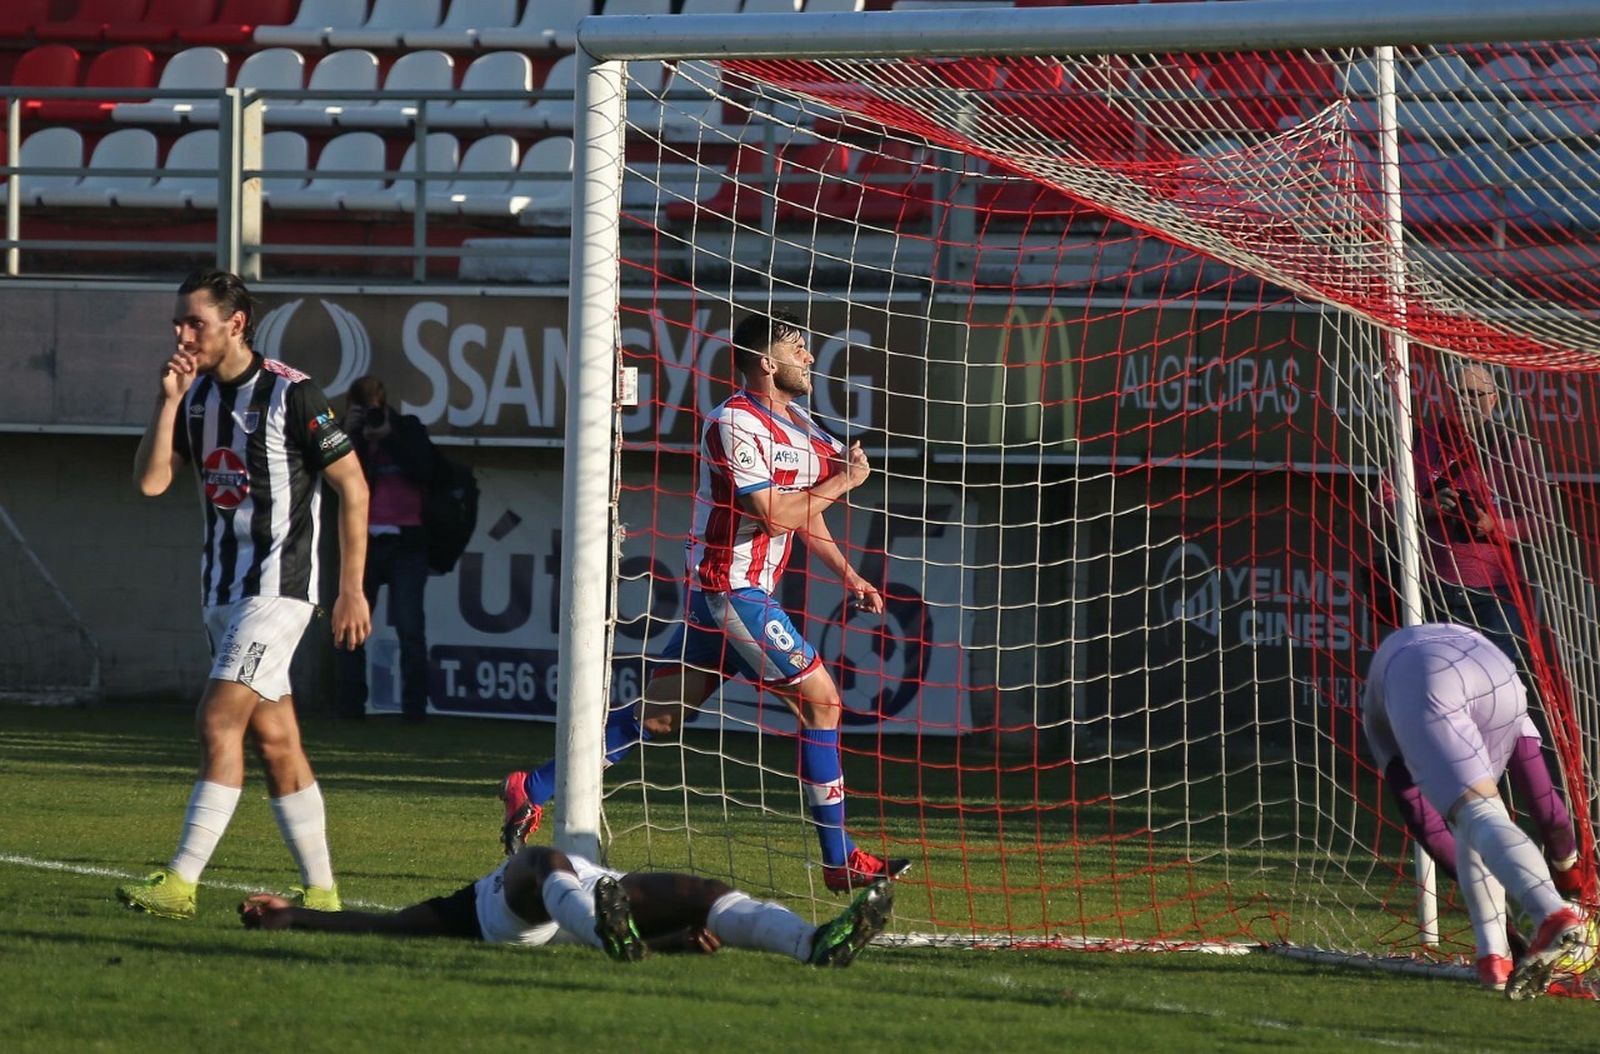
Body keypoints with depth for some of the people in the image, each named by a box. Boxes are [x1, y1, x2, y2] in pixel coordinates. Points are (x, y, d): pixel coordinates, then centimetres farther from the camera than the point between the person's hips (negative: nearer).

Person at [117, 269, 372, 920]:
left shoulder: (292, 394, -12)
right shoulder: (196, 395, 8)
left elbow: (353, 488, -8)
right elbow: (150, 481, 1)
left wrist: (352, 591, -9)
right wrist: (168, 400, -10)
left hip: (279, 585, -8)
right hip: (224, 590, 8)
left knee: (218, 721, -16)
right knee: (273, 739, 8)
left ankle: (181, 883, -18)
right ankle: (321, 890, 13)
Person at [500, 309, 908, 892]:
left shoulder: (801, 428, 16)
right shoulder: (735, 422, -14)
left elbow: (807, 518, 26)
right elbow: (774, 515, -20)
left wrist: (849, 576, 16)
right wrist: (843, 482, -11)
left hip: (742, 593, 10)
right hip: (731, 587, -10)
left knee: (657, 714, 10)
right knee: (820, 699, -11)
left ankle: (531, 790, 15)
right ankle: (840, 860, -7)